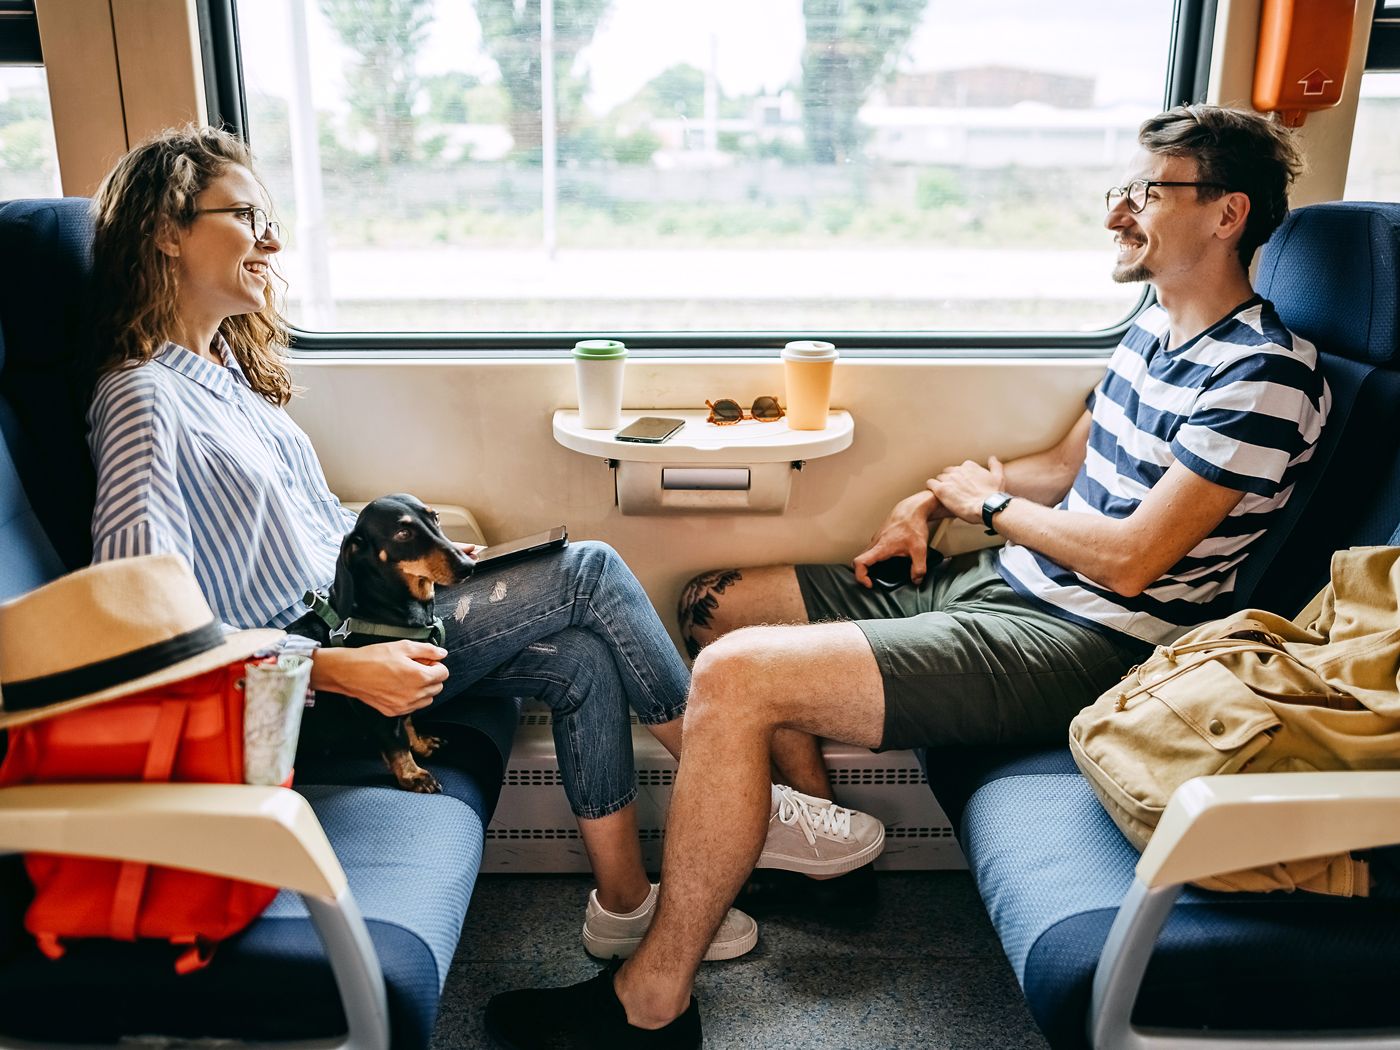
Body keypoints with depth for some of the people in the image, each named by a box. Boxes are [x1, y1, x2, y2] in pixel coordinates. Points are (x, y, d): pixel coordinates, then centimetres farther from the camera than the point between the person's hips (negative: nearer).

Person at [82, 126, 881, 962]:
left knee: (582, 660, -12)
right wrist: (340, 672, -27)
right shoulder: (144, 399, -15)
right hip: (299, 677, -8)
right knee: (589, 572, -15)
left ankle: (625, 903, 0)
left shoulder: (229, 366, 14)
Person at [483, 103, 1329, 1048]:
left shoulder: (1261, 376, -15)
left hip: (1077, 642, -10)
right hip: (998, 582, 10)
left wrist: (989, 503, -6)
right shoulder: (1154, 330, 14)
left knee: (734, 676, -25)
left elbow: (1130, 560, -21)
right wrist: (931, 500, 7)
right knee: (724, 604, 10)